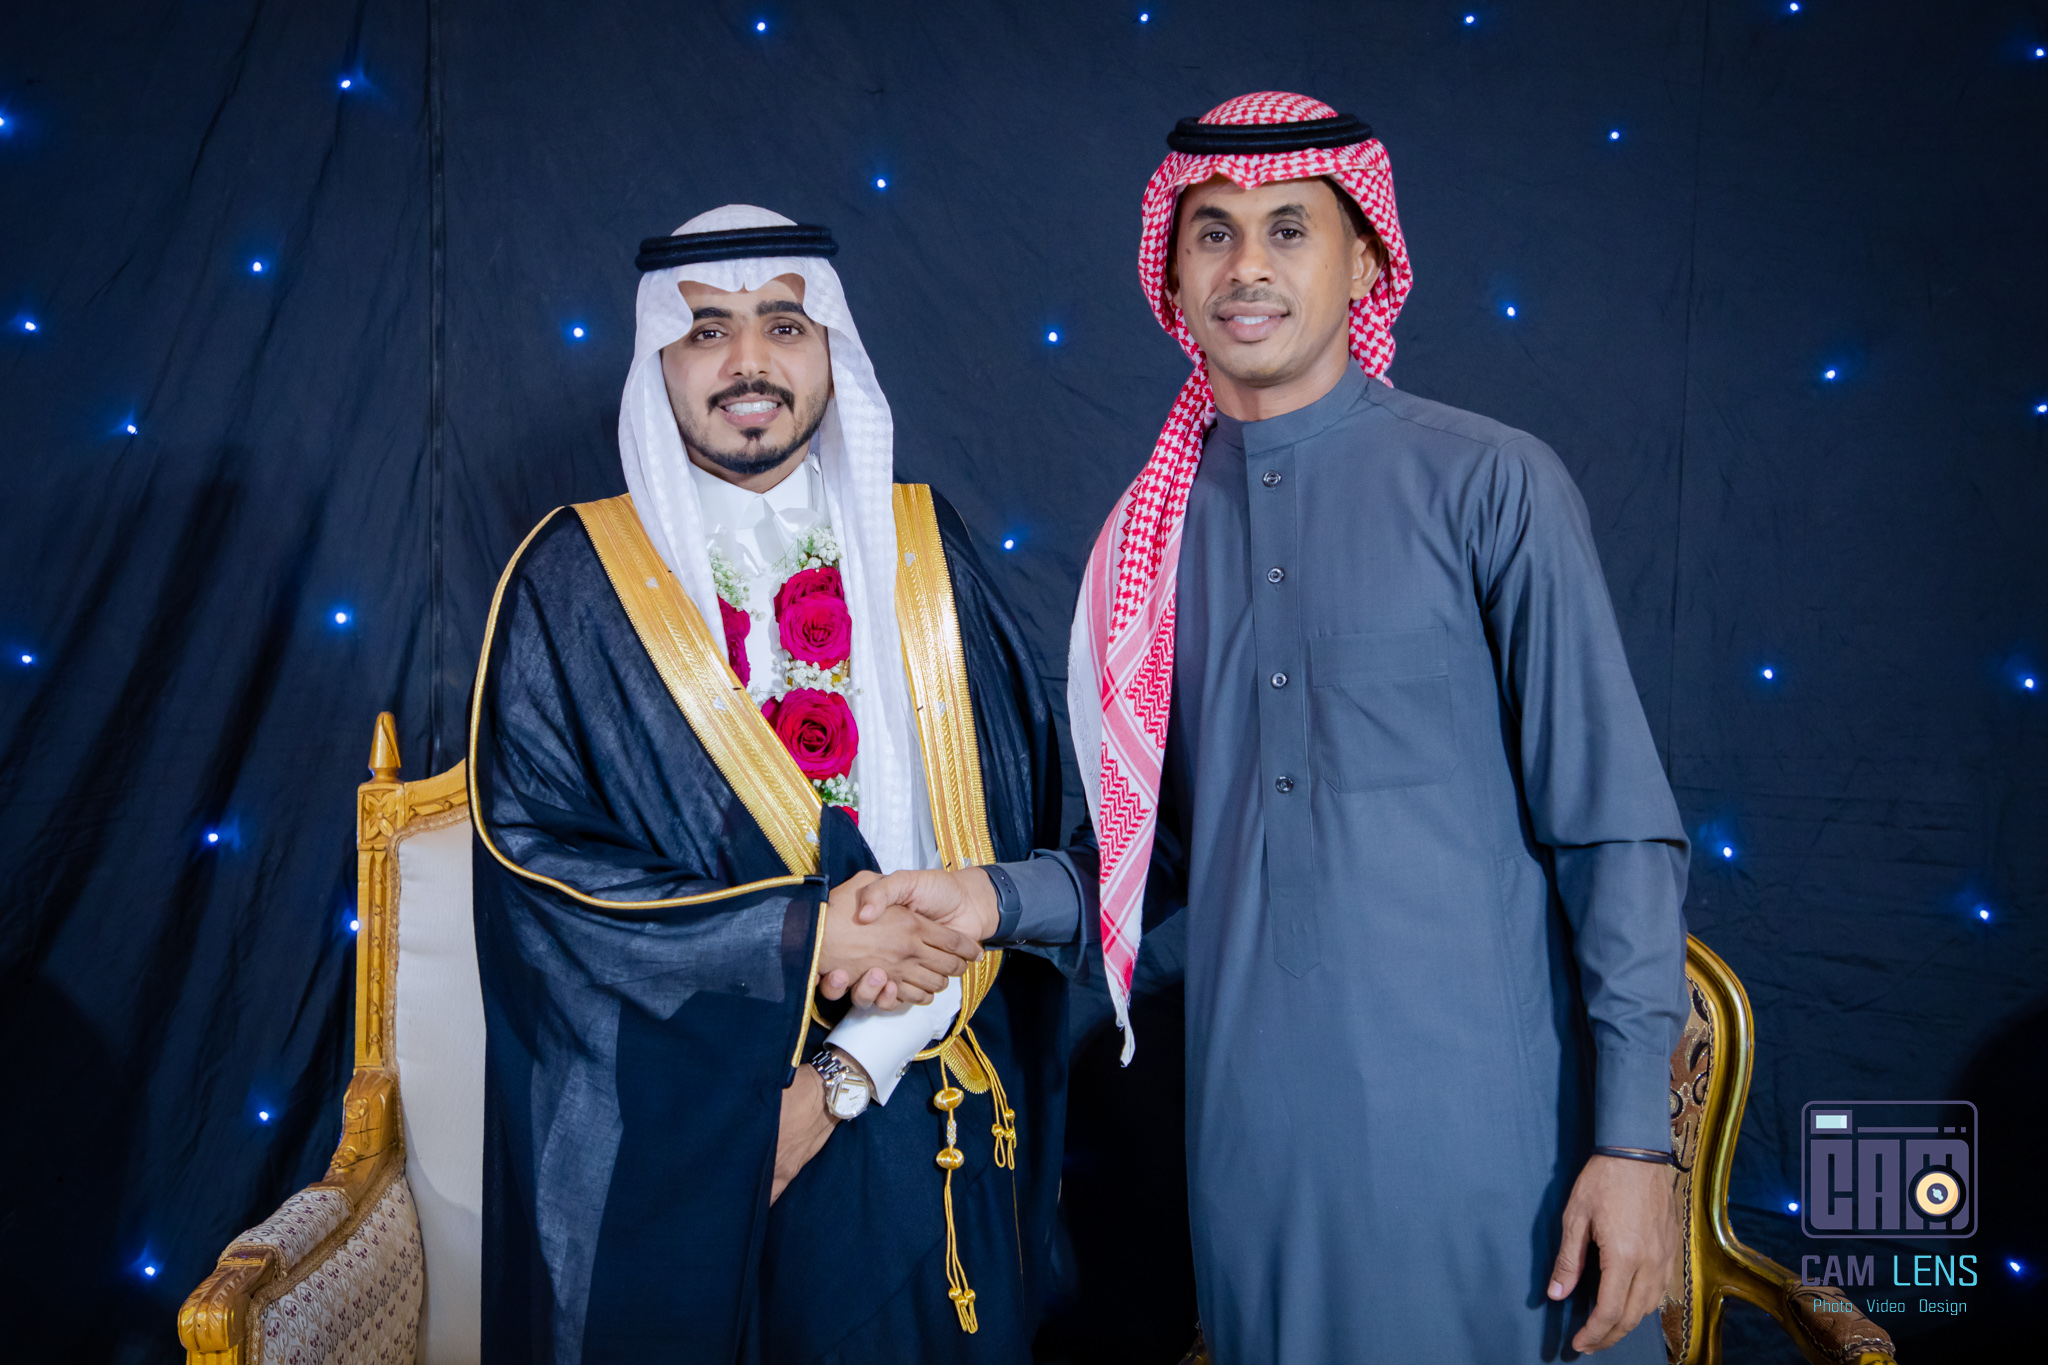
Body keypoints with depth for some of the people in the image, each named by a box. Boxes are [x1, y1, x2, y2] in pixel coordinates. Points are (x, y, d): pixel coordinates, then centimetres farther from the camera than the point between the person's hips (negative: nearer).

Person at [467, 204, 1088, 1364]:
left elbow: (1009, 827, -2)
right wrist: (804, 938, -16)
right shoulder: (574, 580, -1)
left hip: (912, 1129, 2)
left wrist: (853, 1066, -11)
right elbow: (533, 852, -8)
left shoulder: (926, 552, 3)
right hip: (662, 1143, -1)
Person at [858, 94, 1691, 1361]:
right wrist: (997, 899, -2)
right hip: (1256, 1140, 4)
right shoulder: (1155, 530, 8)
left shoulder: (1490, 483, -5)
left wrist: (1635, 1136, -10)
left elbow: (1614, 825, -6)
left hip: (1481, 1129, -3)